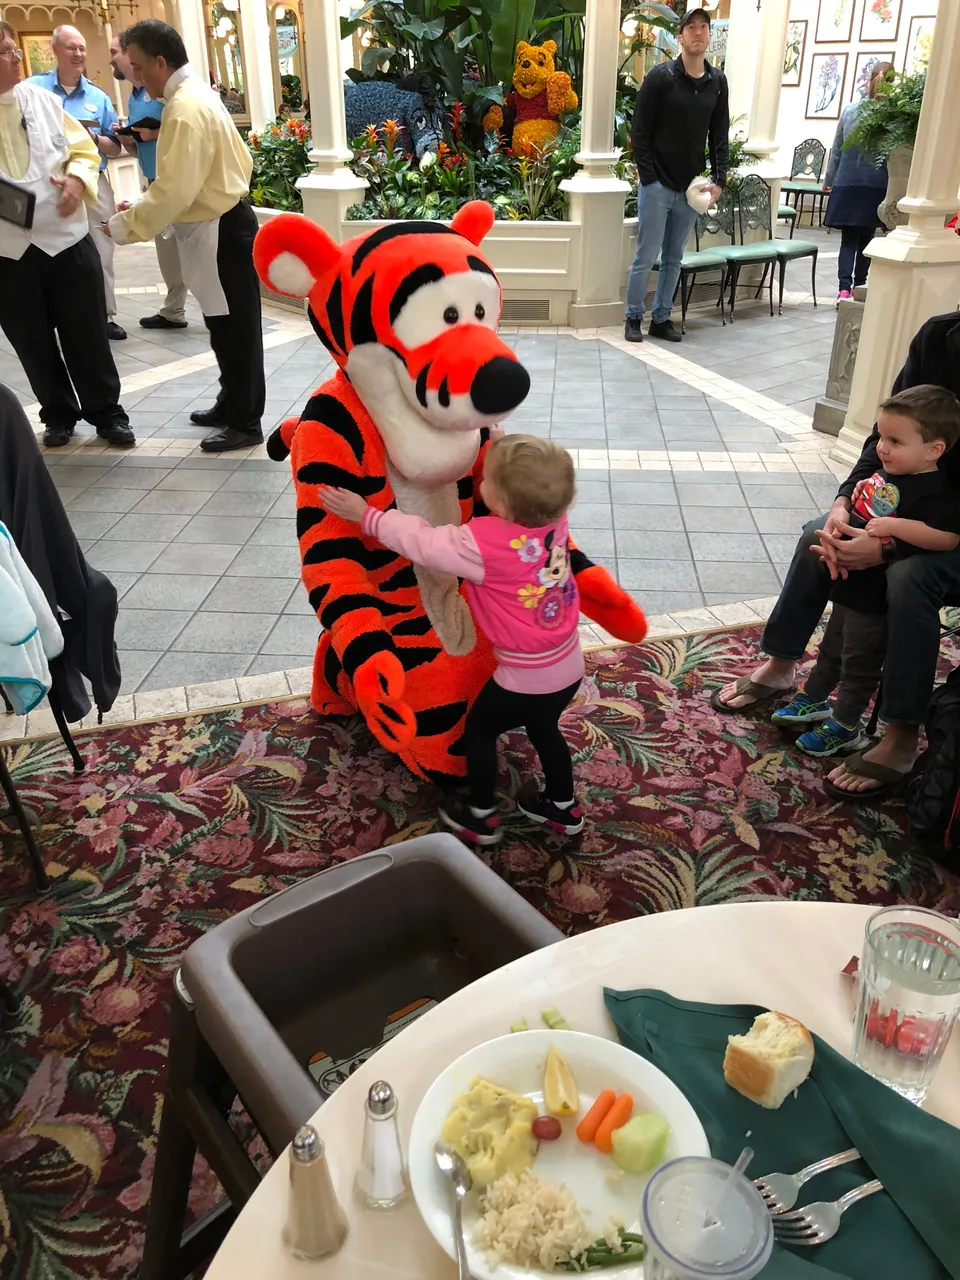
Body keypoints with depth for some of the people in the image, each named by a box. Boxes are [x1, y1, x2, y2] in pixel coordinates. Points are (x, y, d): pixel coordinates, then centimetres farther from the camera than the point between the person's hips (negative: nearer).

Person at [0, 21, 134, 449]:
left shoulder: (43, 99, 4)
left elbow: (84, 148, 10)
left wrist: (77, 179, -11)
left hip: (66, 238, 1)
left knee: (87, 335, 6)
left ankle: (107, 414, 20)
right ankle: (58, 416, 27)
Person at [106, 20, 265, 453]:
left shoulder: (185, 109, -20)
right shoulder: (196, 95, 13)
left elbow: (175, 190, -25)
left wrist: (126, 225, -14)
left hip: (220, 233, -10)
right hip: (218, 224, 10)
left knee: (234, 328, -2)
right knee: (224, 325, 18)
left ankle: (245, 423, 7)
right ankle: (231, 404, 31)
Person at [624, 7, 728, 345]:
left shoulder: (718, 82, 7)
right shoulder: (660, 76, -6)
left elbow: (720, 136, 10)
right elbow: (639, 131, -7)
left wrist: (719, 179, 0)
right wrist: (648, 177, -12)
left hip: (691, 188, 4)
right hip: (658, 185, -4)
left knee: (674, 259, 10)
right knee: (646, 257, -1)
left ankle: (661, 318, 19)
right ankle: (634, 318, 11)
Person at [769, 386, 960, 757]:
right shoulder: (887, 474, 2)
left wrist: (893, 525, -37)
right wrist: (855, 496, 0)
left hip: (876, 598, -9)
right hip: (850, 584, 9)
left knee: (860, 663, 9)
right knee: (832, 648, 25)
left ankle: (844, 727, 26)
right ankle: (812, 701, 44)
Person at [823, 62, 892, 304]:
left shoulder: (849, 110, 2)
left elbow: (836, 150, 10)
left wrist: (828, 179, 21)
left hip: (847, 183, 1)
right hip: (877, 185, -1)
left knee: (848, 238, 1)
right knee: (866, 238, 12)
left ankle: (844, 288, -13)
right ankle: (859, 285, 20)